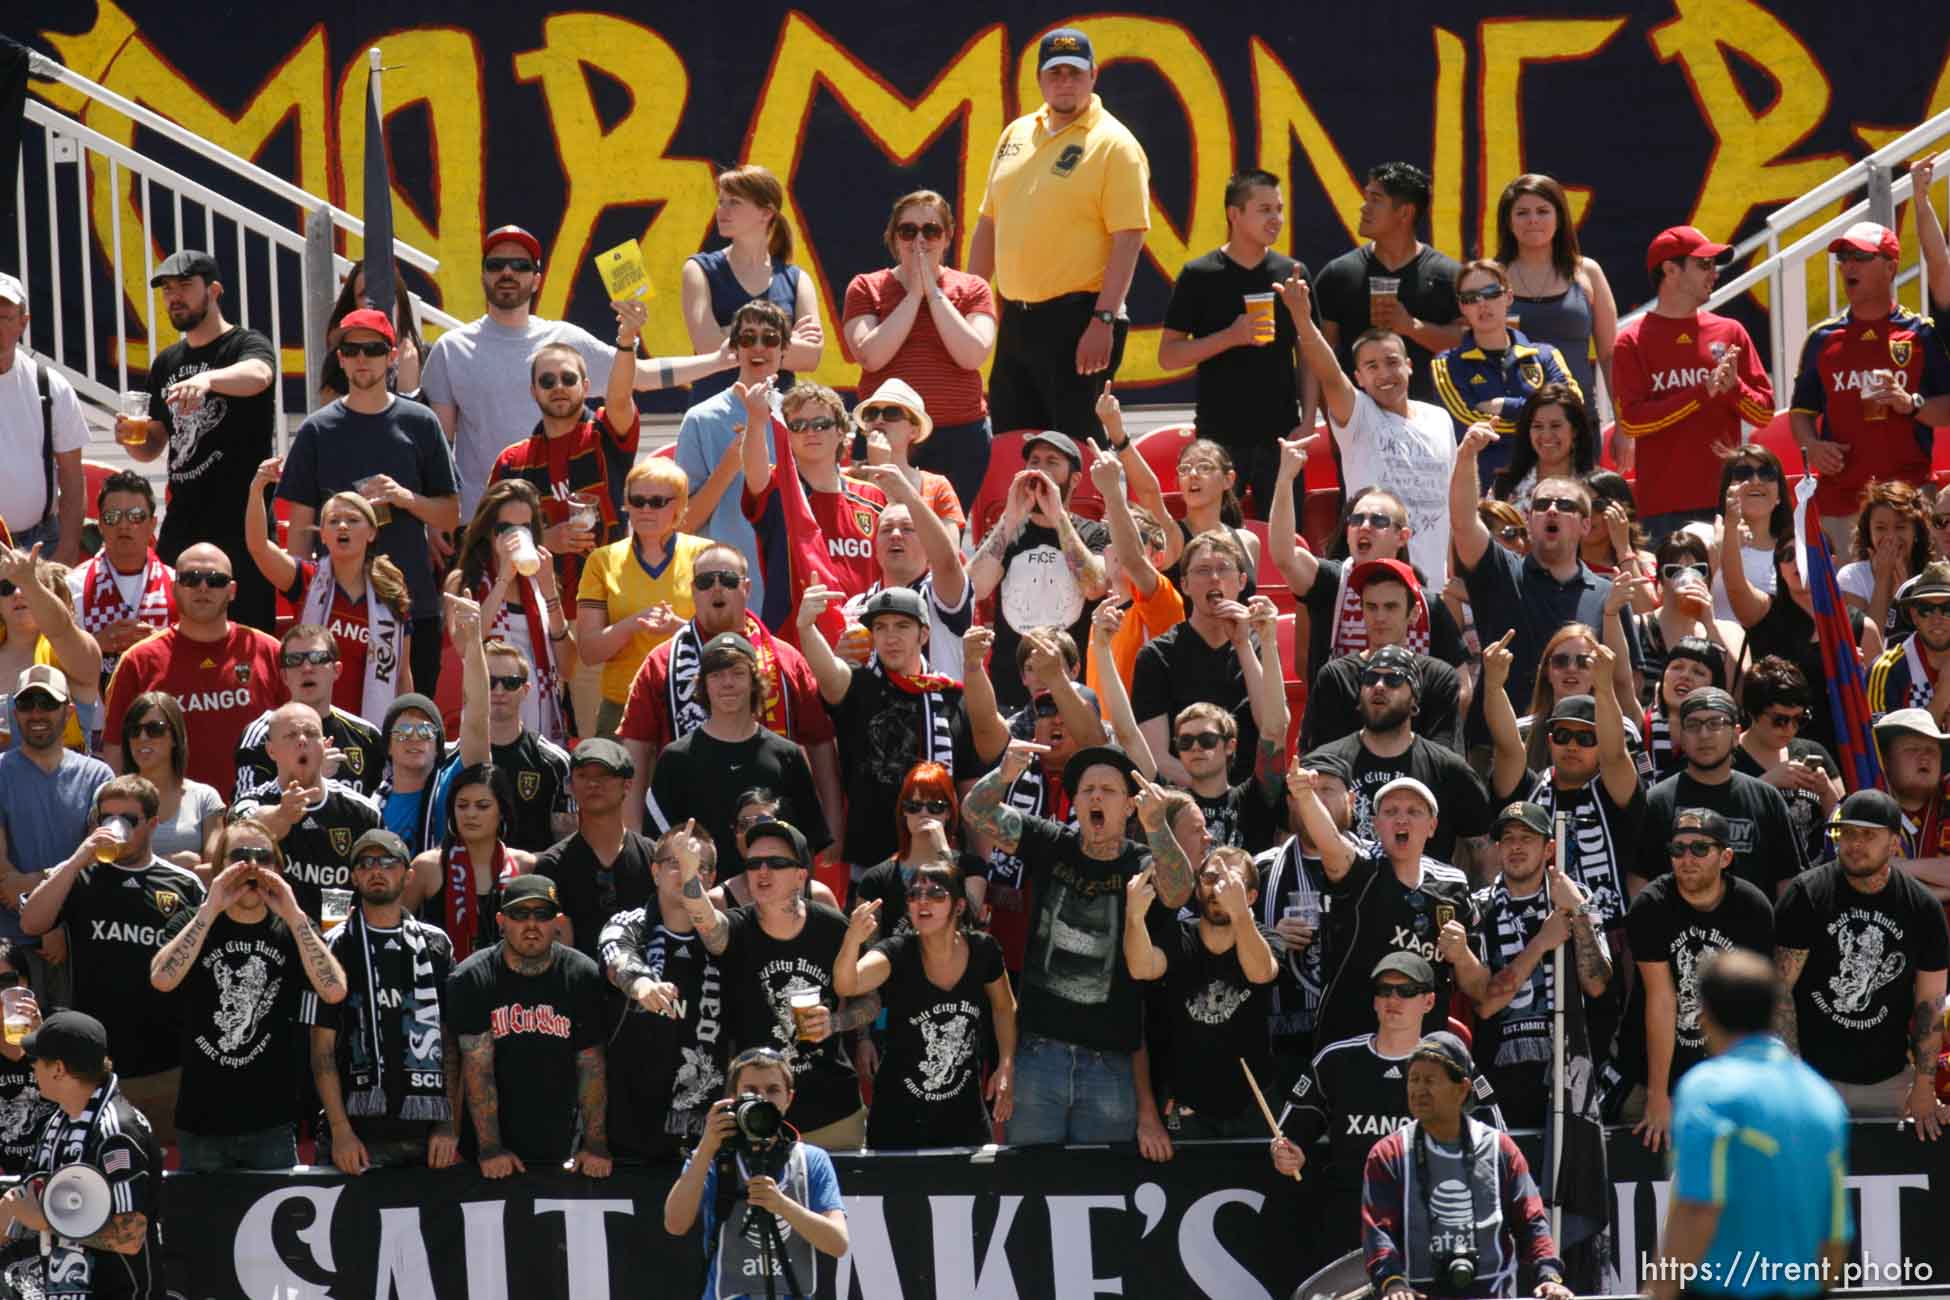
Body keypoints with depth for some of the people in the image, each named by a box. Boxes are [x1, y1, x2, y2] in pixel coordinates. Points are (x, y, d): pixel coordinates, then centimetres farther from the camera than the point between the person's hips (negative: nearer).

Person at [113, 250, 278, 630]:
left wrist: (208, 379, -48)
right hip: (182, 523, 7)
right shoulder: (166, 363, 18)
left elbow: (258, 375, -28)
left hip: (239, 524, -7)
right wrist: (132, 438, 0)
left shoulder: (246, 345, -3)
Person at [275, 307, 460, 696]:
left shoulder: (419, 423, 6)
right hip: (336, 604, 0)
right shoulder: (318, 430, 6)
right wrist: (300, 599, -3)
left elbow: (450, 516, 9)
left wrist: (406, 498, -11)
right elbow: (301, 525, 6)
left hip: (413, 604, 1)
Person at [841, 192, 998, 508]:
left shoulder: (972, 289, 8)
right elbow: (871, 357, -10)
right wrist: (914, 293, -7)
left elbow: (973, 355, -9)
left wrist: (933, 292, -6)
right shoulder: (865, 288, 7)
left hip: (959, 437, 1)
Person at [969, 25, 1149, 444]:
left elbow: (1128, 241, -14)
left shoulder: (1113, 144, -8)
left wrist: (1103, 321, -21)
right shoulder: (1017, 134, 13)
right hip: (1015, 318, 7)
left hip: (1077, 318, -7)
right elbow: (989, 224, 19)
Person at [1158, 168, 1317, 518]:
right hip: (1219, 436, -3)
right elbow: (1168, 356, -2)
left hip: (1281, 436, 3)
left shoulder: (1294, 275, 7)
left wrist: (1307, 421, 0)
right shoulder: (1199, 276, -2)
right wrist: (1230, 337, -15)